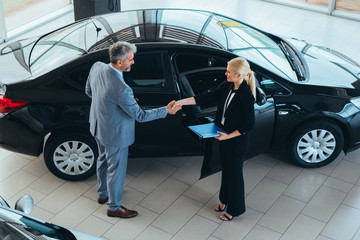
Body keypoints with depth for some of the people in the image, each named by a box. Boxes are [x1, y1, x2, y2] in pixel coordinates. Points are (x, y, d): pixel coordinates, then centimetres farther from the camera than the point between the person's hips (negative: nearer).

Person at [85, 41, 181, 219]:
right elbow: (140, 115, -25)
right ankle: (114, 207, 34)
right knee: (116, 169, 13)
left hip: (99, 127, 8)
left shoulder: (97, 67, -16)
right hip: (114, 134, -8)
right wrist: (166, 111, -17)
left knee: (103, 160, 29)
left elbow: (88, 91, 3)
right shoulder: (121, 89, -38)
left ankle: (103, 193, 53)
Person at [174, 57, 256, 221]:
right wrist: (182, 102, -7)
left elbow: (249, 124, -22)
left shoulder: (246, 96, -27)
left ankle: (235, 209, 29)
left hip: (236, 140, -7)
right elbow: (208, 97, -1)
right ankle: (225, 200, 44)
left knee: (234, 172, 9)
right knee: (226, 169, 23)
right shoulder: (227, 86, -5)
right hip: (223, 135, 7)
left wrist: (228, 136, -23)